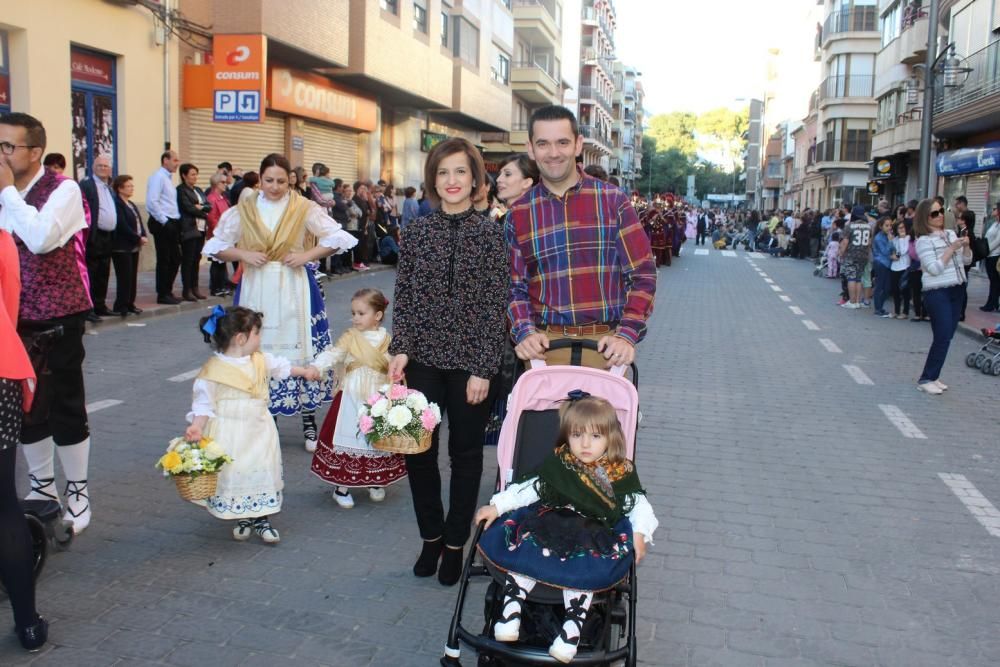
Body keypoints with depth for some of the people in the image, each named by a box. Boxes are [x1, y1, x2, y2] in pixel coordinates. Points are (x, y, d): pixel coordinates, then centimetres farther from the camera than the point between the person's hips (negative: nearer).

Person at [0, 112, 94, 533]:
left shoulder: (63, 191, -11)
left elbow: (40, 239, -27)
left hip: (57, 317, -6)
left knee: (65, 406, 3)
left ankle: (77, 493, 18)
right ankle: (41, 487, 31)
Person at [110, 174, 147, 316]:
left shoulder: (132, 205, 18)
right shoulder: (116, 204, -11)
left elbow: (139, 222, 14)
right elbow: (122, 226, -18)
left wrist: (143, 236, -4)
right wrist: (138, 238, -15)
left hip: (134, 246, 9)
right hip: (122, 247, -9)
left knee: (133, 277, 10)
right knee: (125, 277, -7)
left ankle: (130, 304, 17)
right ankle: (121, 307, -1)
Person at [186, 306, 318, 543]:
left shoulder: (261, 360, 3)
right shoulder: (212, 370, -15)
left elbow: (280, 366, 23)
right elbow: (204, 402, -10)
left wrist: (305, 371, 34)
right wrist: (197, 426, -24)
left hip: (258, 430, 5)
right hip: (229, 435, -5)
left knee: (263, 472, 3)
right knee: (233, 474, 3)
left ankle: (261, 519, 18)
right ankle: (242, 519, 25)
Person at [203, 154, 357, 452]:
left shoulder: (304, 208, -1)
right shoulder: (244, 209, 4)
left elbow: (337, 237, -2)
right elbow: (215, 245, 8)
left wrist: (307, 255, -12)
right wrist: (243, 254, -9)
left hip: (294, 290, -2)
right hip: (256, 290, 2)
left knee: (301, 350, 0)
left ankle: (309, 422, 10)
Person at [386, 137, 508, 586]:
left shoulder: (490, 232, -4)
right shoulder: (417, 231, 3)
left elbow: (494, 304, -7)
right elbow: (404, 296, 5)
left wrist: (484, 369, -10)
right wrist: (400, 350, -5)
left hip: (470, 362, -2)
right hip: (423, 358, 2)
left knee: (465, 454, 10)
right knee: (417, 450, 6)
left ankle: (455, 543, 27)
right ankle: (431, 537, 28)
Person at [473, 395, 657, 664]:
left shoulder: (622, 474, 6)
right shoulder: (557, 465, 9)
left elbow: (638, 505, 9)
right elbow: (528, 489, 10)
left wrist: (639, 534, -10)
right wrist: (496, 506, 1)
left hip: (594, 538, -2)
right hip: (548, 528, 2)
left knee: (583, 569, -31)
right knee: (522, 548, -24)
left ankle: (572, 627, -28)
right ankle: (511, 610, -22)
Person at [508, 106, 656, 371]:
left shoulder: (613, 201, 2)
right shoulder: (518, 214, 6)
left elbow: (643, 275, 1)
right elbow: (515, 286, 9)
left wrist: (627, 334, -12)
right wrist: (524, 331, -10)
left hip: (604, 345, -1)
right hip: (543, 346, 1)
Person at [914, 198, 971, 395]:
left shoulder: (951, 234, 10)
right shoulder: (923, 241, -10)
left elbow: (966, 260, 16)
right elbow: (934, 269, -17)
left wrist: (966, 246, -3)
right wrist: (951, 249, -18)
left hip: (956, 290, 7)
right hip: (937, 293, -7)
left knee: (947, 337, 8)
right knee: (942, 338, -10)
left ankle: (933, 376, 16)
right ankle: (925, 380, -1)